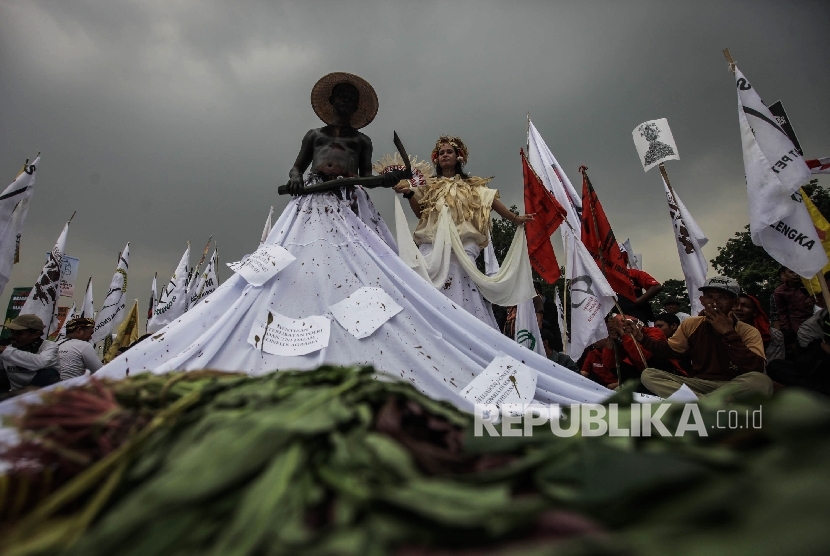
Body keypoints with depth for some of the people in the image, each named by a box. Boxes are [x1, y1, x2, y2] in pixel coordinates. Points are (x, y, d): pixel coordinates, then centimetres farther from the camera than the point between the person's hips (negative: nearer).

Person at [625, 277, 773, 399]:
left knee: (762, 381, -35)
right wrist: (643, 338, 0)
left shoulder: (748, 332, -7)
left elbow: (757, 370, -23)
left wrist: (728, 333, -23)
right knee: (648, 375, -18)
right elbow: (671, 350, 16)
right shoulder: (691, 324, 4)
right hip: (697, 384, 3)